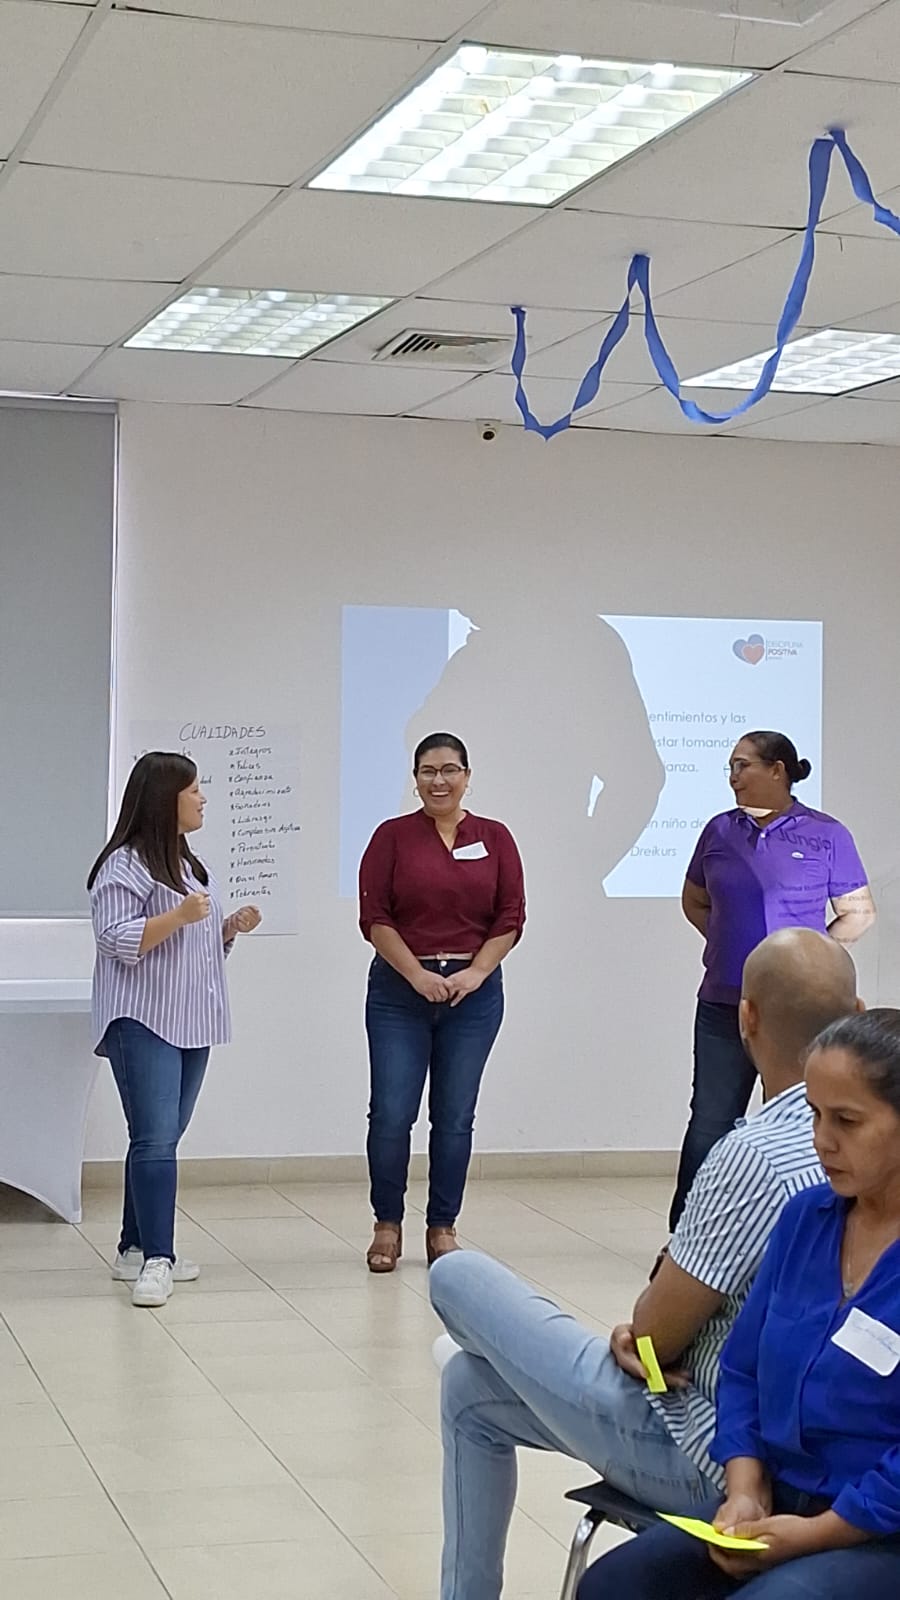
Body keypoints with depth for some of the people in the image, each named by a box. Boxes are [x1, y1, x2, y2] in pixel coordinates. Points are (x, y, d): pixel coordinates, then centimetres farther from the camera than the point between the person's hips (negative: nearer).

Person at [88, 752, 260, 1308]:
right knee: (156, 1139, -14)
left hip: (191, 1023, 9)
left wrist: (231, 927, 10)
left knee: (162, 1138, 10)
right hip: (143, 1023, -9)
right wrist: (180, 915, -24)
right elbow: (116, 938, -18)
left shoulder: (189, 863, 18)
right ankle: (156, 1260, -14)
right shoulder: (126, 863, -11)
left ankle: (137, 1250, 17)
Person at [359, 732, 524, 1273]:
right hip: (400, 990, -1)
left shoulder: (495, 839, 5)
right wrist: (418, 975, -10)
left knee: (455, 1117, 5)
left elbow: (510, 918, 3)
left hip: (474, 992, 1)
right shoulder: (393, 837, 1)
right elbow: (375, 918, -3)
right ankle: (388, 1224, 14)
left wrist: (475, 973, -8)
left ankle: (443, 1226, 17)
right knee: (392, 1113, -3)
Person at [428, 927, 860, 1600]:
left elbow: (653, 1339, -20)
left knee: (457, 1277, 7)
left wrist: (631, 1335, 4)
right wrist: (648, 1332, -1)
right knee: (470, 1388, 28)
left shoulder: (755, 1156, -30)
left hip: (696, 1456, -9)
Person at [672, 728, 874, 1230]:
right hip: (723, 1004, 3)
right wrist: (729, 943, 6)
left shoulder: (826, 836, -2)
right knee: (710, 1124, 4)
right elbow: (695, 902, 20)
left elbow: (860, 913, 4)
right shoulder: (721, 831, 8)